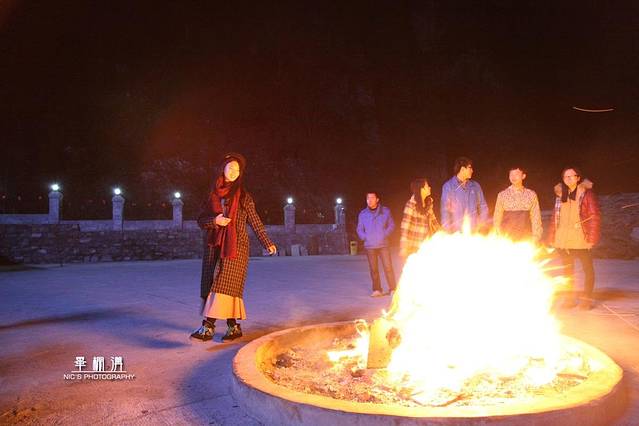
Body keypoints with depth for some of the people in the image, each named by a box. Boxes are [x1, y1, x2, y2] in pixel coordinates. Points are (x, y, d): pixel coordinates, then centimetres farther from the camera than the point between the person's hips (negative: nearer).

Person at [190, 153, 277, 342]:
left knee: (225, 284, -13)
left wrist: (267, 243, 2)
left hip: (235, 246, -4)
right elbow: (201, 220, 11)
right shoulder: (213, 195, 12)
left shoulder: (243, 196, 3)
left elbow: (255, 222, 5)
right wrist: (215, 221, -10)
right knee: (212, 284, 2)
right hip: (214, 246, 5)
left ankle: (208, 326, -17)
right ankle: (233, 327, 10)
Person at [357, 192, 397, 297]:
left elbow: (391, 225, 6)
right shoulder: (362, 214, 4)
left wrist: (385, 235, -7)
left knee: (388, 267, -5)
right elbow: (359, 229, 12)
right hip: (369, 246, 1)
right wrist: (365, 237, -4)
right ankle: (377, 290, 16)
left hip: (383, 245, -1)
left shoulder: (385, 211, 1)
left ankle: (392, 288, 4)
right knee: (373, 269, 6)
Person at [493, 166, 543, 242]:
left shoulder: (531, 195, 4)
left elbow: (536, 218, 6)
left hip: (526, 239, 1)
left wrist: (535, 237, -1)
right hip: (507, 239, 0)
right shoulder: (502, 195, 2)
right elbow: (497, 218, 5)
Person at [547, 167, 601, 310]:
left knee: (587, 268, 5)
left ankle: (587, 298, 17)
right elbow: (555, 217, 11)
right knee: (567, 270, 12)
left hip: (581, 239, -4)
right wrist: (552, 237, 5)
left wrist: (592, 237, -15)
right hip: (563, 240, 4)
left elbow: (595, 216, -8)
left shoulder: (587, 193, -4)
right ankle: (570, 298, 23)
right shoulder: (560, 194, 10)